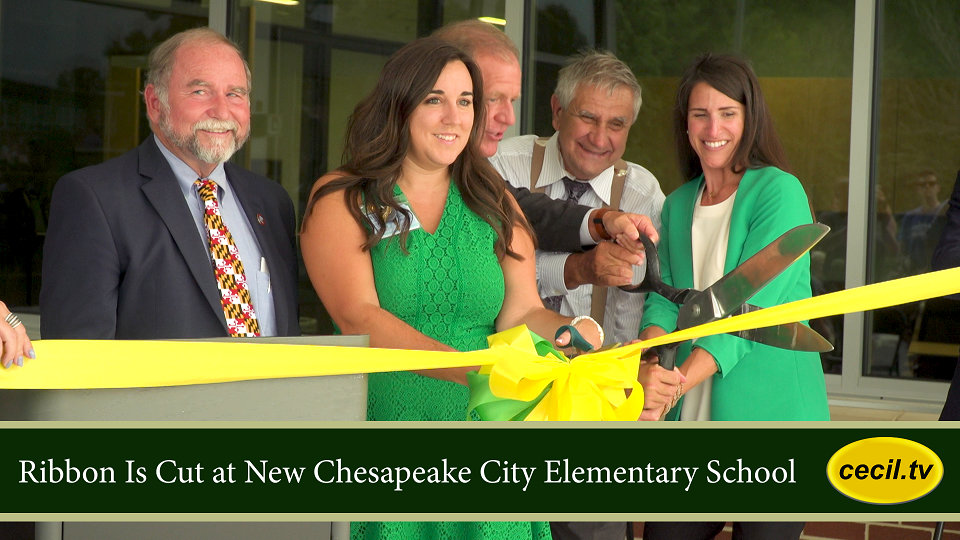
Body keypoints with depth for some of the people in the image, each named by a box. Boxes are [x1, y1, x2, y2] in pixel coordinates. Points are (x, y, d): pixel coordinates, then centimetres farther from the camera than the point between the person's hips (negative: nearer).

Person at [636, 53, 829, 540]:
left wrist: (676, 384, -24)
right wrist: (648, 369, -20)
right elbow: (664, 299, 2)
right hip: (692, 419, 5)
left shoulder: (779, 192, -7)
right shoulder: (677, 206, 13)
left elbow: (751, 310, -15)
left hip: (771, 417, -5)